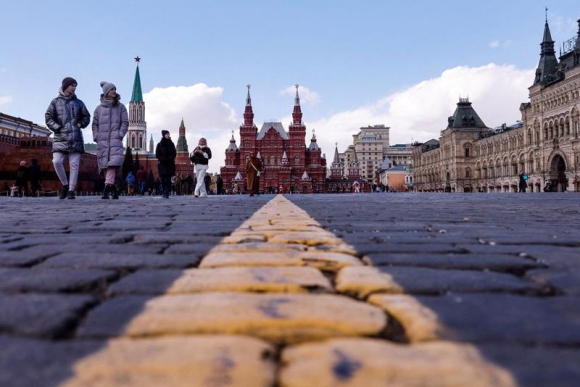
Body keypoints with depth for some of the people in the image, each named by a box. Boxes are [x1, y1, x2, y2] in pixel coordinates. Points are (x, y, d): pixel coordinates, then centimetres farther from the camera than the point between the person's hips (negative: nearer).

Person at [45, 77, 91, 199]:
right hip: (60, 138, -1)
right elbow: (48, 117, 4)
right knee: (57, 162, -13)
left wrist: (81, 124, 5)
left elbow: (86, 116, 21)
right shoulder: (55, 102, 8)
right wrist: (57, 127, -7)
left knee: (74, 164, -2)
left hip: (75, 138, 1)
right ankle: (65, 185, 7)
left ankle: (71, 190, 4)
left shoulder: (78, 102, 12)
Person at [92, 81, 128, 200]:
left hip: (115, 140, -2)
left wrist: (120, 135, -7)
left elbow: (125, 123, 6)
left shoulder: (121, 107, 11)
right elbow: (95, 124, 13)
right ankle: (114, 190, 10)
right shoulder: (99, 108, 13)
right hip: (102, 141, 2)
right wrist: (96, 137, -1)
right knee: (104, 165, 0)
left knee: (112, 163, -19)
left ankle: (106, 190, -24)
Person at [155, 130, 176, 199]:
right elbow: (157, 155, 0)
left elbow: (174, 153, 4)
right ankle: (164, 192, 3)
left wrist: (169, 159, -12)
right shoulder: (159, 145, 4)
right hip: (162, 164, -1)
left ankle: (166, 193, -10)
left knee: (168, 179, -6)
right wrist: (164, 160, -13)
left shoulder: (171, 144, 10)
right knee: (163, 179, -5)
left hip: (170, 164, 1)